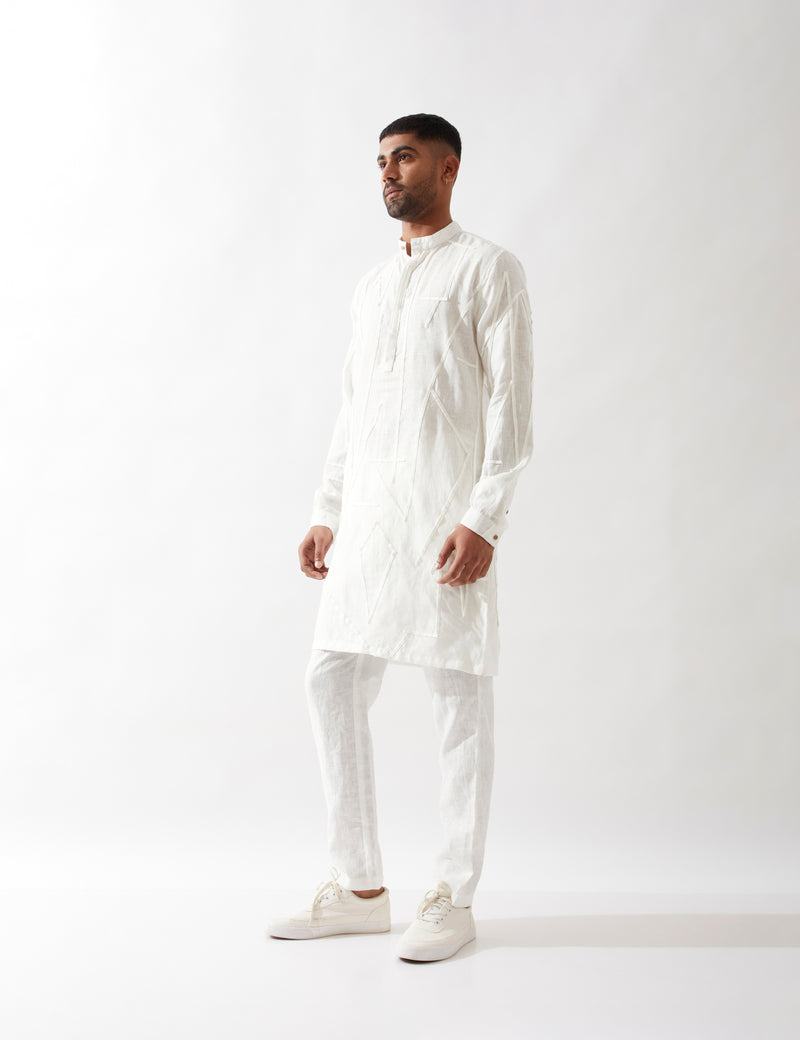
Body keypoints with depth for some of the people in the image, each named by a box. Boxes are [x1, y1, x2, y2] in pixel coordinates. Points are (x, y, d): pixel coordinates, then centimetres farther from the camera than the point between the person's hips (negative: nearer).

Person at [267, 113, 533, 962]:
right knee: (332, 682, 4)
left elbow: (510, 401, -8)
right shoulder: (372, 286, 21)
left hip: (446, 516, -7)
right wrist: (326, 513, 14)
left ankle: (454, 898, 11)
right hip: (367, 516, 7)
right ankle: (359, 888, 16)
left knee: (460, 697, -1)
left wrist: (484, 520, -16)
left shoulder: (488, 269, 0)